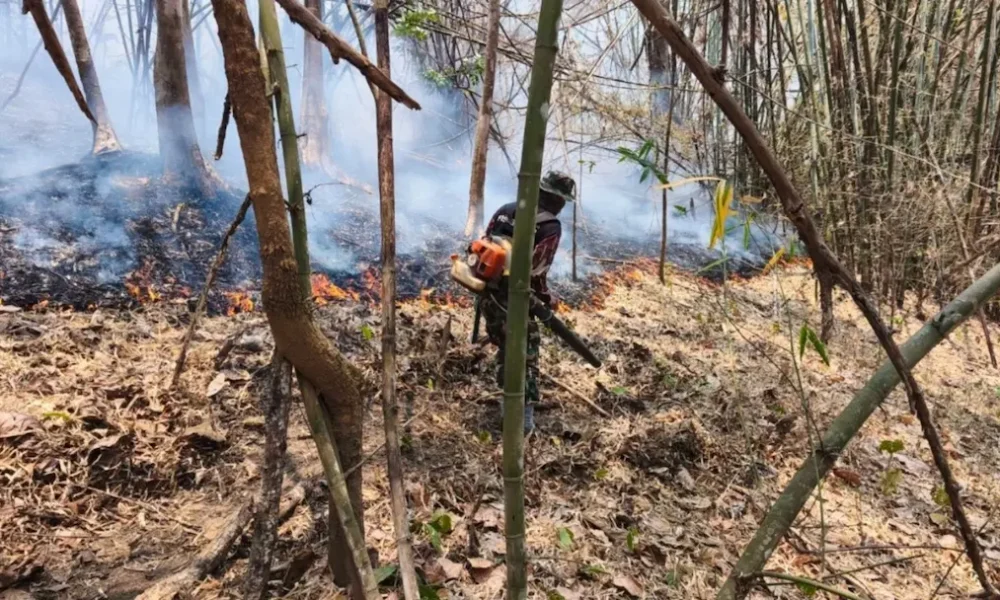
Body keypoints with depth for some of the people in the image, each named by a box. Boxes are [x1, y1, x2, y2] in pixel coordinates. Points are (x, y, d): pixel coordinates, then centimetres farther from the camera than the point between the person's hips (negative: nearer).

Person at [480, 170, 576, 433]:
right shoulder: (550, 226, -12)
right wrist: (547, 298, 0)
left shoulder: (505, 210, 7)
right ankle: (524, 416, 9)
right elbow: (536, 271, -17)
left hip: (488, 293, 7)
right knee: (526, 355, 7)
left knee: (504, 348, 23)